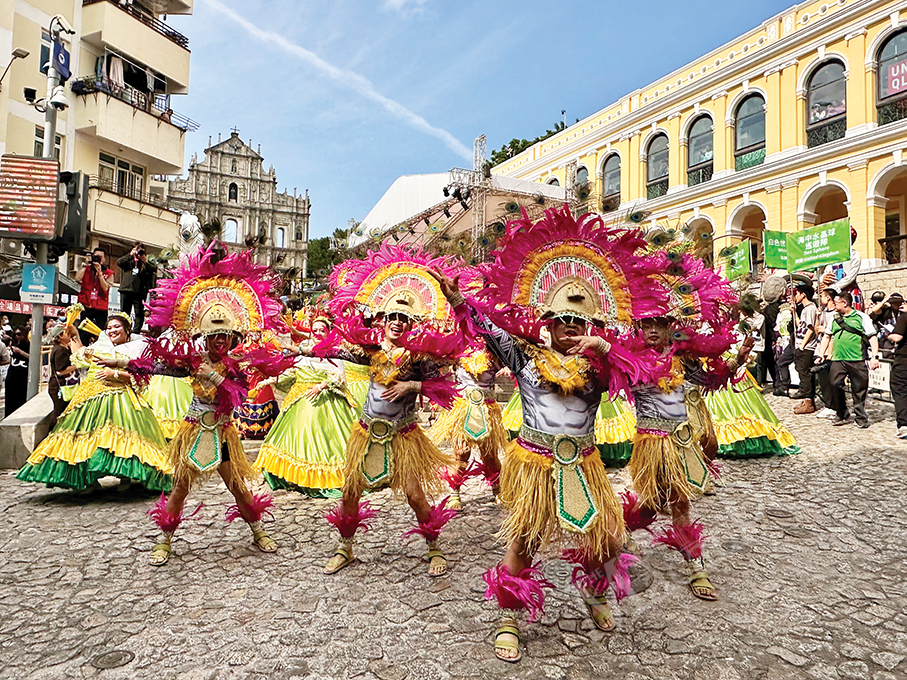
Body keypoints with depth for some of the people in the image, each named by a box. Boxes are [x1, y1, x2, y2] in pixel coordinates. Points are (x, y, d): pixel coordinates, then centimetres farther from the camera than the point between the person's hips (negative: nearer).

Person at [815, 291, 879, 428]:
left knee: (859, 389, 2)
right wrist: (821, 354, 15)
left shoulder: (861, 317, 1)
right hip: (837, 359, 4)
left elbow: (872, 337, -2)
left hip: (857, 360, -4)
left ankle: (860, 418, 14)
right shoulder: (835, 319, 15)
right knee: (835, 385, -3)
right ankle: (842, 415, 12)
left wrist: (874, 356, -11)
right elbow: (827, 336, 23)